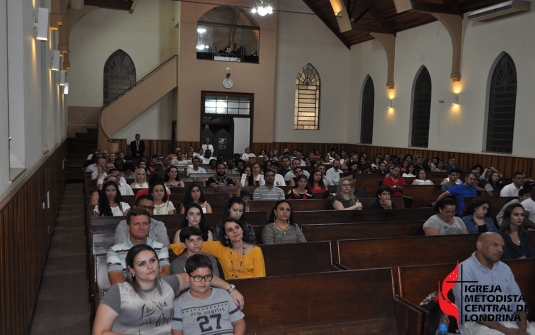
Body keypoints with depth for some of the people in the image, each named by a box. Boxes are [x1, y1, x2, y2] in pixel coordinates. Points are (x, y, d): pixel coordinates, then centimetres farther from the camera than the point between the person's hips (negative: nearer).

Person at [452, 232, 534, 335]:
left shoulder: (505, 268, 12)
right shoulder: (465, 270, -12)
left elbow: (517, 301, 9)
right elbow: (471, 311, -18)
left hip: (509, 320, 6)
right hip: (477, 323, -6)